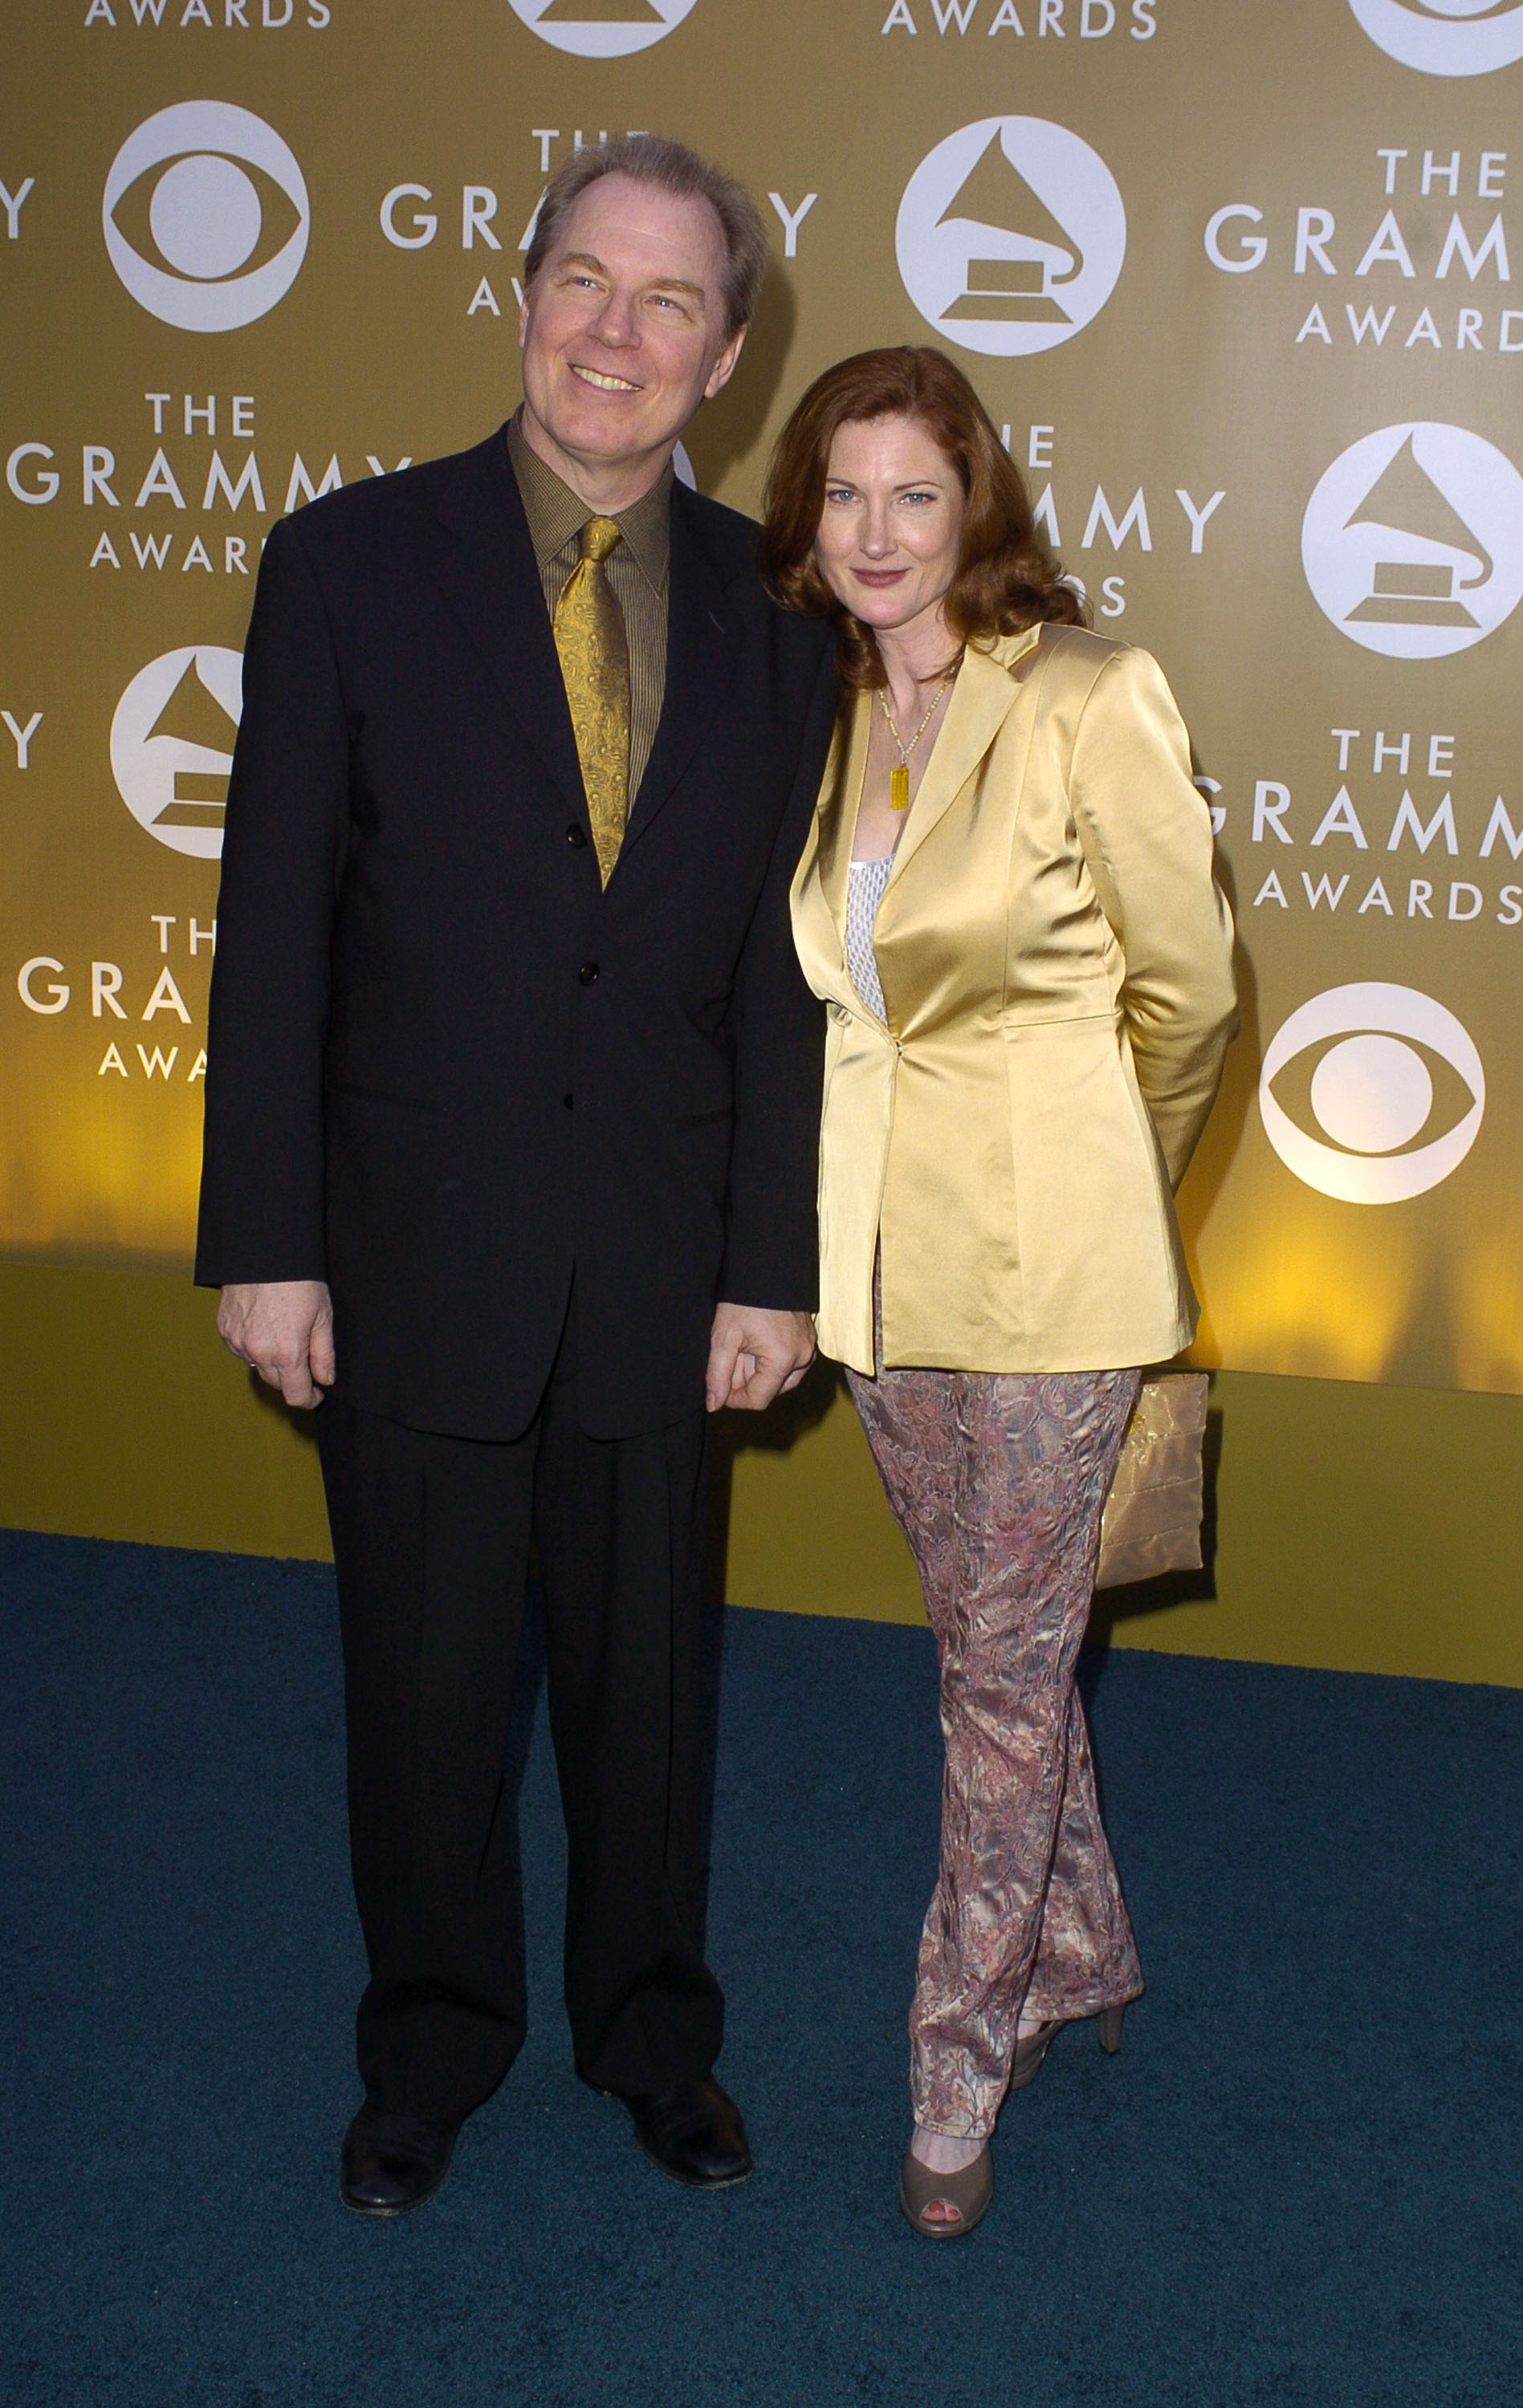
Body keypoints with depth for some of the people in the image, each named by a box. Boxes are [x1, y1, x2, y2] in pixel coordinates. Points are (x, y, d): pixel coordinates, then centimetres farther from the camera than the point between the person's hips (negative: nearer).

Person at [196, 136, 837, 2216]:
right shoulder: (352, 563, -4)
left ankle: (653, 2033, 39)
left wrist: (776, 1265, -1)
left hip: (660, 1257, 2)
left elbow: (783, 968, 2)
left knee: (646, 1679, 16)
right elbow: (277, 926, -5)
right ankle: (433, 2044, 37)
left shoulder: (768, 612, 1)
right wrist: (267, 1243, -8)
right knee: (424, 1692, 13)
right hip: (416, 1244, -1)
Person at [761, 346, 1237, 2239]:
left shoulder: (1086, 699, -13)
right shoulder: (816, 717, 5)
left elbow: (1187, 990, -4)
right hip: (880, 1242, 6)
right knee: (990, 1637, 18)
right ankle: (1081, 1952, 39)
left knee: (1005, 1662, 4)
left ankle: (958, 2071, 19)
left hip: (1045, 1257, -6)